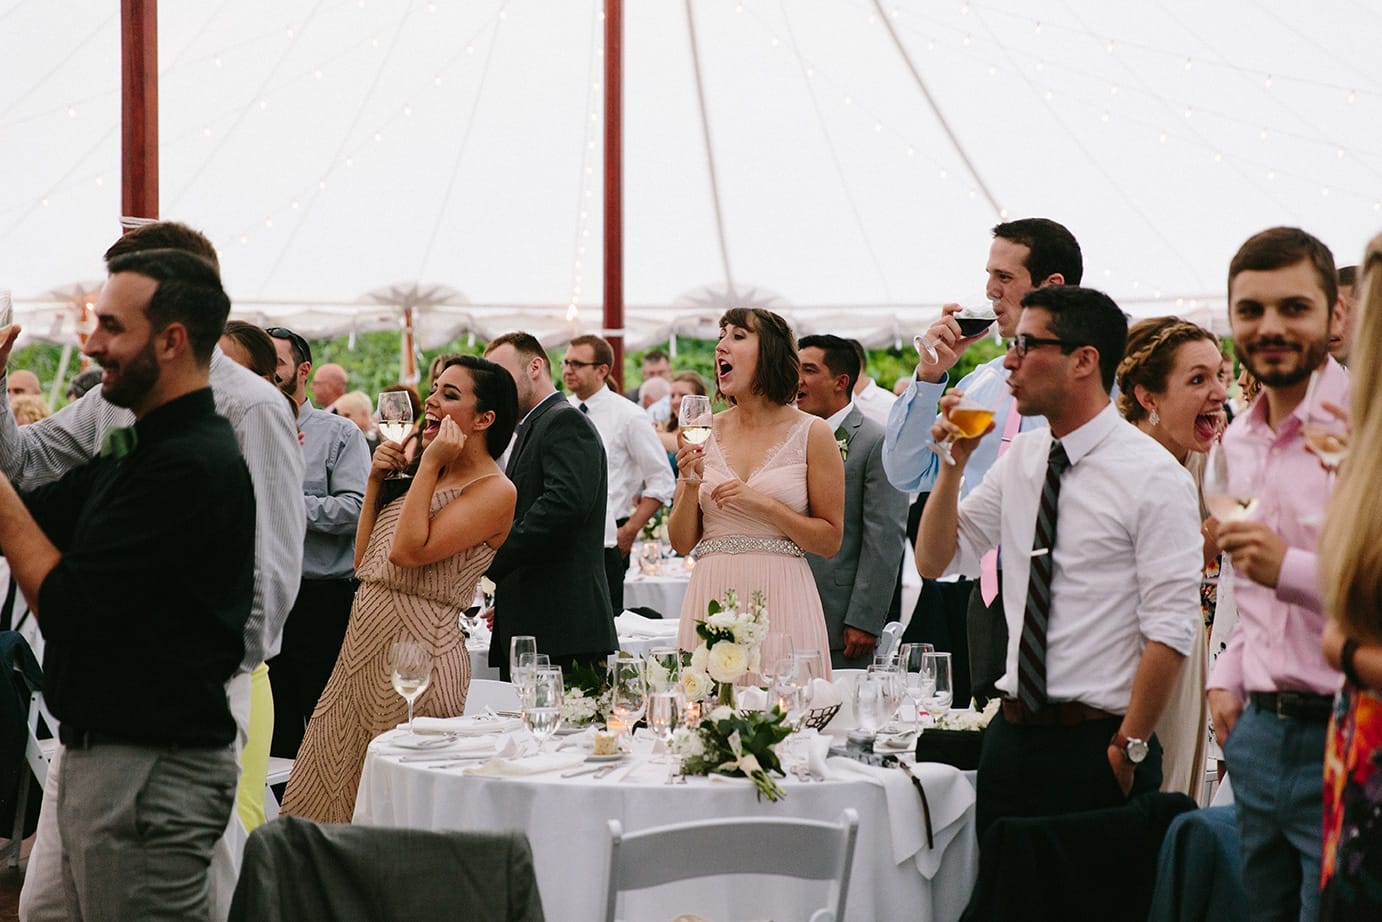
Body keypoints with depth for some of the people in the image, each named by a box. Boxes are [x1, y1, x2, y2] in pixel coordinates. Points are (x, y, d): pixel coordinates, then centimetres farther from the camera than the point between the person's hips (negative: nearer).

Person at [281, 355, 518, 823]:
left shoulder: (494, 491, -9)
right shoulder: (429, 478, 17)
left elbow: (409, 550, -21)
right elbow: (365, 561, 17)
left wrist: (430, 464, -14)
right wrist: (377, 482, 10)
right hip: (363, 643, 9)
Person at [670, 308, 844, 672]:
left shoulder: (811, 434, 0)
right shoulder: (704, 433, 7)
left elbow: (830, 540, -2)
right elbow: (683, 543, 9)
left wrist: (762, 503, -12)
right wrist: (690, 484, -8)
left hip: (780, 600, -2)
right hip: (712, 597, 3)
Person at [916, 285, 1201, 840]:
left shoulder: (1154, 477, -10)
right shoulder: (1020, 457, 10)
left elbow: (1170, 631, -14)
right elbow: (934, 562, 14)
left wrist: (1129, 749, -15)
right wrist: (954, 463, 1)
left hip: (1096, 747, -6)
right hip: (1010, 735, 6)